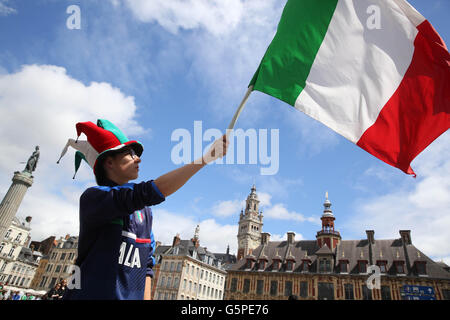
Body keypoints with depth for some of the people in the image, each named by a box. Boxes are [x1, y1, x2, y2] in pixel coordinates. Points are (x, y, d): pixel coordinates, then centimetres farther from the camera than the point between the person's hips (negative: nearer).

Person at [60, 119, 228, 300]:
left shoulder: (144, 211, 9)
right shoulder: (93, 197, -14)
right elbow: (149, 192, -29)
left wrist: (146, 298, 4)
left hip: (132, 296, 6)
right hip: (88, 294, -6)